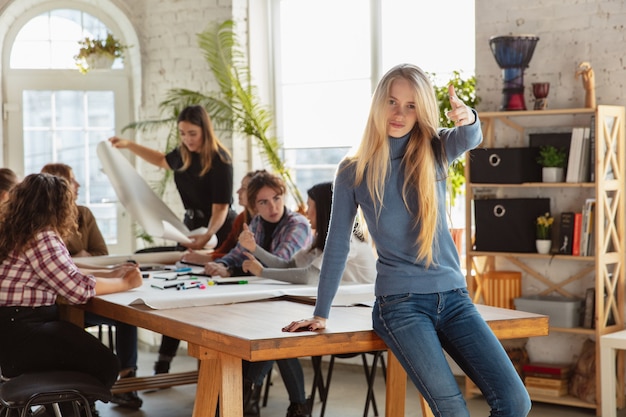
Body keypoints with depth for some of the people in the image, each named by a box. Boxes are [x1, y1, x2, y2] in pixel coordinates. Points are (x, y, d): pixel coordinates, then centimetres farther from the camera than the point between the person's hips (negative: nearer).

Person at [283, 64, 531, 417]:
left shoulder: (436, 150, 5)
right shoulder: (354, 171, 2)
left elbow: (469, 139, -19)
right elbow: (337, 245, 8)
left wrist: (469, 119, -43)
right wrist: (321, 314, 9)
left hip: (453, 296, 3)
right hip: (401, 302, -3)